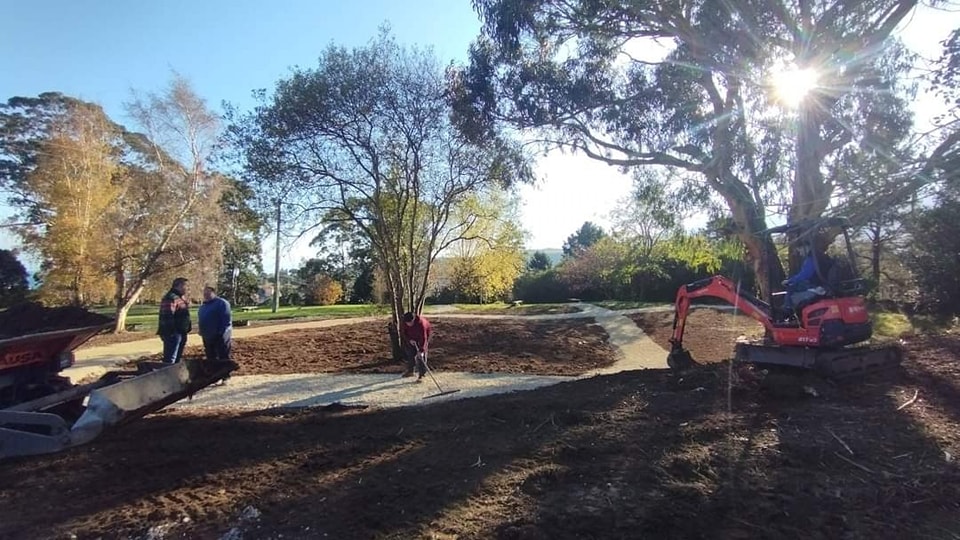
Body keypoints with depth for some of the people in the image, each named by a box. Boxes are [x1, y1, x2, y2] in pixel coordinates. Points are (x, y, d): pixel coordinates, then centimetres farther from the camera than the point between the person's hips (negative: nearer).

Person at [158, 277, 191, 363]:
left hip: (181, 332, 10)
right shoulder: (171, 298, -17)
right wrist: (170, 332, -26)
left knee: (178, 357, 19)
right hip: (173, 333, -10)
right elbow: (167, 316, -24)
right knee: (170, 359, -7)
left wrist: (186, 330, 26)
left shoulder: (181, 297, 17)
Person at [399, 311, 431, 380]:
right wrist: (409, 340, -25)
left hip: (423, 334, -5)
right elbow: (403, 332, -11)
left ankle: (421, 373, -8)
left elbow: (423, 338, -38)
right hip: (411, 337, 5)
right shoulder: (404, 323, -27)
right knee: (410, 352, 6)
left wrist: (421, 350, -42)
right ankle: (410, 371, 21)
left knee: (420, 355, -13)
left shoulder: (421, 323, -41)